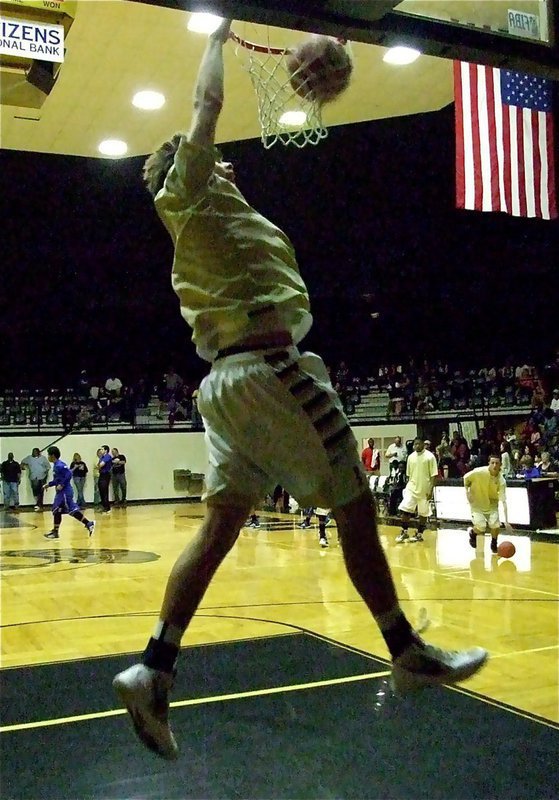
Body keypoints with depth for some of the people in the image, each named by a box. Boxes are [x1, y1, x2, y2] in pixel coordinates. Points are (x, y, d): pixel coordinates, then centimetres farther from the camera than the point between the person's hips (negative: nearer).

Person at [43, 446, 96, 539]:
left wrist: (62, 484, -25)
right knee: (56, 511, 12)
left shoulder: (59, 465, -16)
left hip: (65, 492, -10)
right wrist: (49, 484, 23)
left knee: (73, 510, -10)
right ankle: (55, 532, 18)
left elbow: (69, 474, -27)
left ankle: (89, 524, -6)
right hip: (60, 493, 10)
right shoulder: (56, 465, 14)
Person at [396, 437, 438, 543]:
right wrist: (409, 485, 12)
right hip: (411, 488, 3)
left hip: (424, 490, -3)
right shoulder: (411, 457, 6)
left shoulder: (430, 456, -7)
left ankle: (419, 534, 18)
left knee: (423, 513, 4)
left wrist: (430, 489, -14)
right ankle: (404, 532, 7)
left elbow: (434, 475, -9)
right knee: (404, 509, -7)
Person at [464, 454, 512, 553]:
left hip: (491, 503, 2)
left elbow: (503, 502, -24)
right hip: (477, 503, -2)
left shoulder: (501, 481, -22)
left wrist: (506, 522, -30)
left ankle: (494, 545, 16)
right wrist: (467, 492, -14)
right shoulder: (479, 472, -26)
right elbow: (466, 478, -5)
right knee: (481, 528, -16)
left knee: (495, 524, -15)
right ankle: (472, 532, 21)